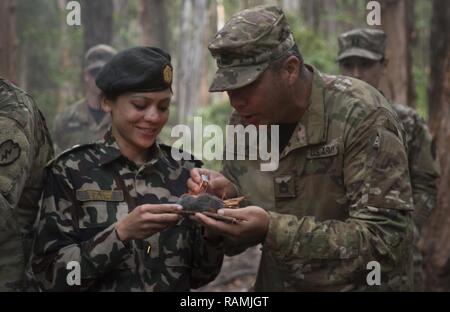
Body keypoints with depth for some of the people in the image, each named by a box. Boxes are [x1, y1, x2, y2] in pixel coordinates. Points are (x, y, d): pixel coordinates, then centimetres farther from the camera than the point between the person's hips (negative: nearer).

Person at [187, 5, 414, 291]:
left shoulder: (363, 117, -21)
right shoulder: (244, 121, -3)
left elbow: (387, 240, -26)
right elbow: (238, 238, 6)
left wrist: (272, 229, -32)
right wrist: (227, 198, -16)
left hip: (358, 284, -5)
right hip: (275, 283, 5)